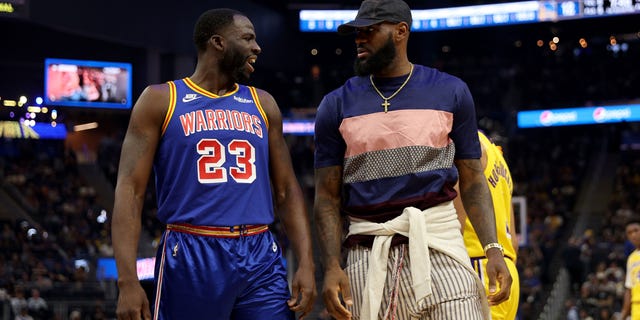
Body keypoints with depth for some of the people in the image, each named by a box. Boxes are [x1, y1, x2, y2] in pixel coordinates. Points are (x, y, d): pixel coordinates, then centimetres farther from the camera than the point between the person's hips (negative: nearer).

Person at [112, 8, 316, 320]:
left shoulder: (262, 104, 15)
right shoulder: (161, 101, 2)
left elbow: (286, 191, 16)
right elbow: (130, 190, -4)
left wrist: (306, 263, 2)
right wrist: (127, 281, -15)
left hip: (260, 259, 4)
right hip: (191, 259, -3)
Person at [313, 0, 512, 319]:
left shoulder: (450, 92, 7)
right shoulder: (337, 105, 8)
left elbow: (472, 182, 8)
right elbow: (327, 196, 7)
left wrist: (493, 250, -5)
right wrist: (332, 266, -7)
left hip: (439, 243, -1)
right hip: (369, 253, 1)